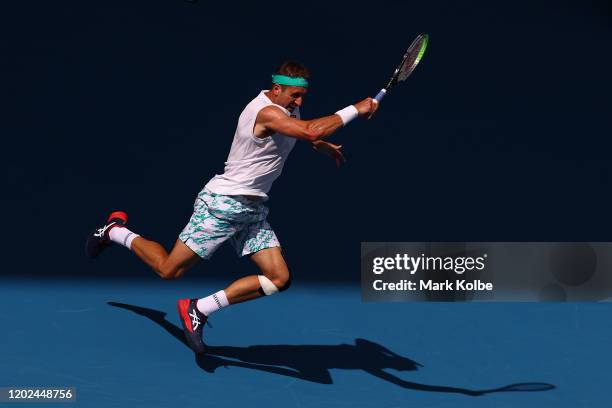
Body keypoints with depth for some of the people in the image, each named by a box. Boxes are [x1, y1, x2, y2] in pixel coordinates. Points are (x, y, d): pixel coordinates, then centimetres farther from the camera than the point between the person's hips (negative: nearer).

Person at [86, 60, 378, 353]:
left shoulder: (289, 110, 8)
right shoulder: (266, 112, -23)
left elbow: (306, 135, 35)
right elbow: (311, 131, -38)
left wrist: (324, 146, 20)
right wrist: (355, 110, -30)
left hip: (252, 210, 9)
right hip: (222, 205, -9)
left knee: (278, 279, -6)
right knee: (168, 269, -3)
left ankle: (199, 310, 2)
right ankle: (114, 231, 26)